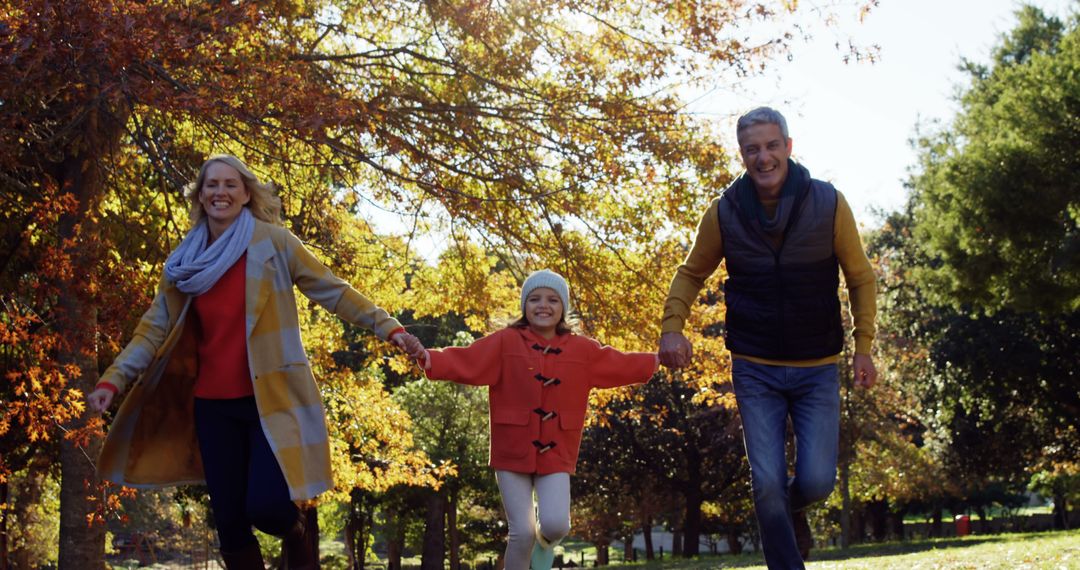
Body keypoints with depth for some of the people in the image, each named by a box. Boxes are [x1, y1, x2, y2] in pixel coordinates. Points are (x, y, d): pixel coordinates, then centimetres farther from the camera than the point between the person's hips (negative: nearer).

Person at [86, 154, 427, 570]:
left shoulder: (272, 241, -2)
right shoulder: (186, 261, 8)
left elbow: (332, 291, -2)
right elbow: (154, 328, 7)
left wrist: (387, 328, -10)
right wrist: (112, 380, -4)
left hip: (271, 397, -4)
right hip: (213, 405, 4)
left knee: (265, 506, -16)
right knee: (229, 523, 4)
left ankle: (297, 536, 20)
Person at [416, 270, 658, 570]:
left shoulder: (582, 349, 6)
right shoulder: (505, 342, -4)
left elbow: (620, 365, 18)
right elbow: (466, 362, -15)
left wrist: (658, 359, 18)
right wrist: (426, 357, -30)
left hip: (556, 455, 2)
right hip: (512, 453, -2)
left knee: (556, 524, -14)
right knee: (522, 532, -6)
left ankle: (544, 544, 25)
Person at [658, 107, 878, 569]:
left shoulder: (828, 203, -8)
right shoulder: (725, 212, -5)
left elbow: (860, 278, 3)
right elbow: (691, 273, 9)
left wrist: (863, 347, -3)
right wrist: (672, 327, -7)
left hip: (818, 369, 0)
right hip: (754, 371, 0)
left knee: (816, 480, -4)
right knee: (767, 484, -5)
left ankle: (793, 512, 33)